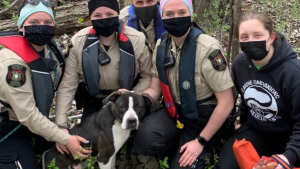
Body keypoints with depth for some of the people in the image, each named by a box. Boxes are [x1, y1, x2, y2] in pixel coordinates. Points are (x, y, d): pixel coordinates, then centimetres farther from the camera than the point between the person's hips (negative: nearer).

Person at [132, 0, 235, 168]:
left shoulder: (208, 49, -22)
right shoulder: (161, 46, -2)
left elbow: (226, 102, -19)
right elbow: (155, 90, 6)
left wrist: (201, 141, -17)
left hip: (203, 118, -4)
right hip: (174, 111, 4)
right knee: (145, 140, -25)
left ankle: (205, 149, 19)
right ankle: (180, 144, 6)